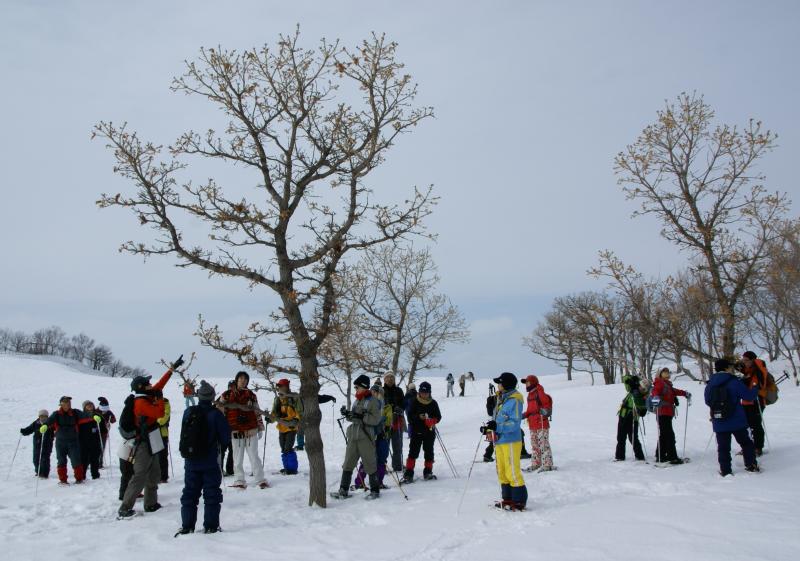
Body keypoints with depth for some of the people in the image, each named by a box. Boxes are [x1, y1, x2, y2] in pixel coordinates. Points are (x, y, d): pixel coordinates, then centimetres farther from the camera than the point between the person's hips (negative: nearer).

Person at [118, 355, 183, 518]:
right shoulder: (141, 402, -17)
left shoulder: (146, 397, 10)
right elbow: (159, 413, -22)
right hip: (144, 445, -10)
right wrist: (159, 398, -8)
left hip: (150, 444, 10)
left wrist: (173, 368, 20)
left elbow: (160, 384, 18)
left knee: (154, 475, 16)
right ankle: (124, 509, -10)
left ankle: (151, 504, 25)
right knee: (140, 477, -11)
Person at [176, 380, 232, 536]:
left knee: (190, 493, 12)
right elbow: (226, 437, -9)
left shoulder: (188, 413, -3)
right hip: (211, 462, -3)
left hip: (191, 462, 3)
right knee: (212, 494, 6)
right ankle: (210, 526, 5)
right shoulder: (216, 414, -13)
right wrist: (220, 447, 10)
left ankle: (187, 526, 13)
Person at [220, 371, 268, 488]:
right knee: (237, 458, 3)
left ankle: (260, 480, 7)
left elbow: (257, 412, 14)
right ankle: (239, 480, 12)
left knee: (254, 456, 3)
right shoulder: (227, 395, 3)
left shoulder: (251, 395, 9)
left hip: (251, 431, 1)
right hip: (235, 431, -1)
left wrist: (260, 428, 11)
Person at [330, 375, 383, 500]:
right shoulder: (356, 401, 16)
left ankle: (375, 490, 13)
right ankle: (343, 490, 13)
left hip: (366, 437, -7)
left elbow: (376, 419, -16)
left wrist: (361, 416, -22)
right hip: (353, 436, 7)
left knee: (369, 464, 1)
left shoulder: (372, 401, -7)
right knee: (348, 464, 8)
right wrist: (347, 414, 4)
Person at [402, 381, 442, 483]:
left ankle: (428, 472, 19)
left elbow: (438, 417, 5)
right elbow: (410, 416, -5)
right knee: (413, 452, -6)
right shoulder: (414, 402, -1)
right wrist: (419, 417, -23)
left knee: (429, 452, 7)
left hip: (429, 432, 2)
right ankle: (408, 473, -5)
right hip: (416, 431, -2)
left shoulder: (433, 403, 5)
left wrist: (432, 421, -15)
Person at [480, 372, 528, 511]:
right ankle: (507, 498, 23)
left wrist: (497, 426, -28)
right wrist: (488, 428, 6)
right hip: (499, 441, 9)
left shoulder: (515, 401, -13)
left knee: (513, 472, -5)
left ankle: (519, 501, 3)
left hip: (511, 441, -9)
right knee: (502, 472, 14)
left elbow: (514, 423, -19)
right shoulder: (501, 399, 14)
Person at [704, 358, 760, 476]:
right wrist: (754, 389, 13)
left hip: (719, 423, 3)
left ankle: (725, 470, 6)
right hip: (737, 421, -3)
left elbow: (708, 401, 14)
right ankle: (751, 465, 18)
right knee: (746, 443, 15)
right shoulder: (734, 382, -11)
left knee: (723, 447, 7)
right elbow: (749, 396, -7)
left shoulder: (710, 384, 3)